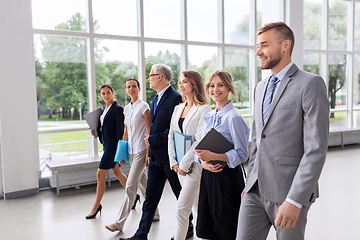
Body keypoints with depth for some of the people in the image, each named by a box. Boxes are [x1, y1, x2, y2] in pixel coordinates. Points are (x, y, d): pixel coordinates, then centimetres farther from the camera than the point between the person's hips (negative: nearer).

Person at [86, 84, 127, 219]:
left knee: (100, 175, -4)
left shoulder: (117, 109, -13)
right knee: (117, 173, 15)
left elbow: (120, 130, -16)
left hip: (112, 146, -9)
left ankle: (96, 206, 10)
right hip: (106, 145, 9)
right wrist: (95, 131, 1)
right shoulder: (105, 109, 13)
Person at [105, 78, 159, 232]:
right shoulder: (127, 108, 12)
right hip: (131, 150, 8)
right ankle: (154, 213, 30)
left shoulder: (143, 106, -9)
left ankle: (120, 222, 1)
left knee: (130, 185, -6)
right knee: (143, 183, 15)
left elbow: (150, 131, -12)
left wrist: (148, 153, -16)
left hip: (141, 150, -8)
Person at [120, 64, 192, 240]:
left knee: (181, 196, 11)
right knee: (150, 196, 11)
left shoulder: (175, 98, -15)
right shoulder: (156, 99, 14)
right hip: (156, 157, 8)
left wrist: (153, 139, -16)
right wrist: (150, 151, 15)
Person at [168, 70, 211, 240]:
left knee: (182, 207, -6)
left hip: (194, 165, -7)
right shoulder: (178, 109, 11)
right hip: (180, 166, 7)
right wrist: (173, 162, 2)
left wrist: (185, 164, -15)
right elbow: (171, 136, 11)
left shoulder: (204, 109, -11)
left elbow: (200, 141, -17)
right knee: (197, 206, 18)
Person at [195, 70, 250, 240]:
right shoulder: (209, 117, 11)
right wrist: (204, 162, -6)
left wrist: (213, 156, -23)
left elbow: (242, 154, -14)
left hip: (227, 177, -7)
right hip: (208, 176, 7)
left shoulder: (233, 117, -11)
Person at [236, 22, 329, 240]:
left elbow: (316, 149, -16)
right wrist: (250, 183, 16)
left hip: (289, 192, -6)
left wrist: (295, 200, -19)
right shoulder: (260, 87, 14)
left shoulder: (311, 84, -9)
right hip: (256, 190, 6)